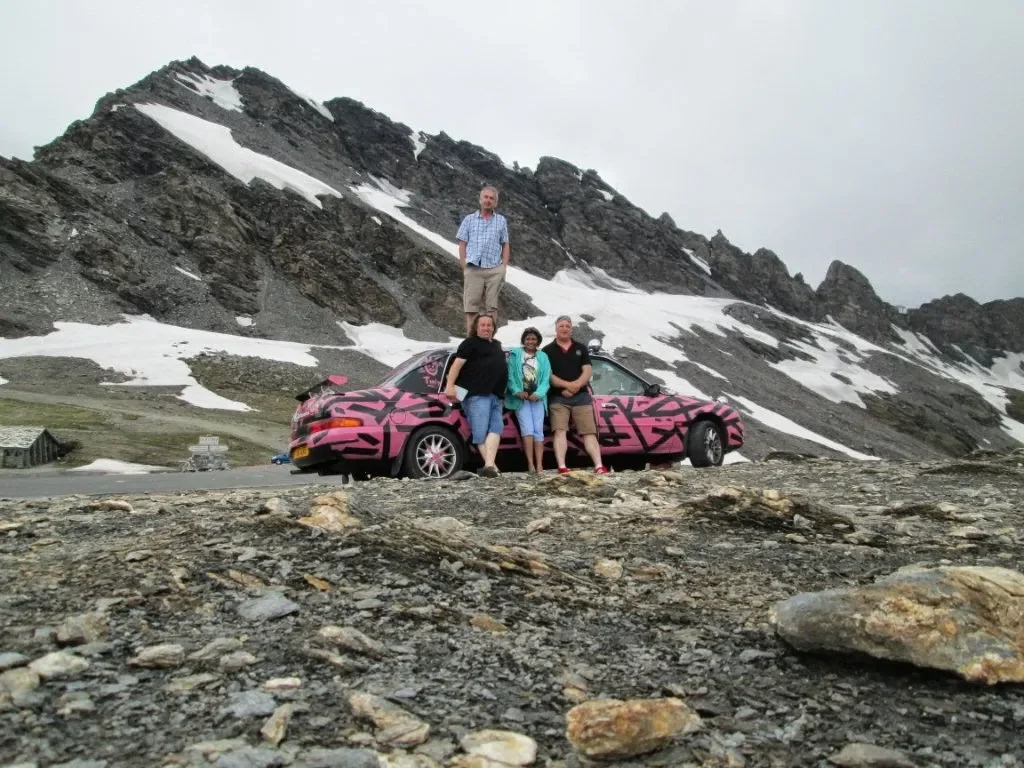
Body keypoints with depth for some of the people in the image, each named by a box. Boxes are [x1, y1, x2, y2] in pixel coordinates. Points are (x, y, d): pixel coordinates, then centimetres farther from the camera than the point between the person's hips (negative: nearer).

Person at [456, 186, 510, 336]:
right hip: (473, 269, -1)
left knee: (492, 306, 4)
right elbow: (462, 244, 7)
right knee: (471, 305, -2)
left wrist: (504, 268, 2)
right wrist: (464, 267, -2)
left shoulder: (501, 221, 12)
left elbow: (505, 245, 12)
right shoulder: (469, 219, 9)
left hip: (494, 270, 1)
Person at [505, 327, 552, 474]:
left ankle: (539, 465, -6)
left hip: (537, 397, 2)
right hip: (521, 397, -2)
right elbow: (510, 375, -1)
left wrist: (538, 393, -13)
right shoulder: (515, 354, 8)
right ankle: (530, 464, -17)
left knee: (538, 430, -4)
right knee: (527, 429, -14)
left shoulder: (543, 357, 13)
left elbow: (546, 379, 3)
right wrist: (517, 391, -15)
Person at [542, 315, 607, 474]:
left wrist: (575, 386, -14)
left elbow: (588, 371, 4)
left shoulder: (581, 348, 14)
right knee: (560, 431, -14)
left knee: (589, 432, -4)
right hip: (557, 398, -2)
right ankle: (562, 467, -21)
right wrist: (567, 385, -17)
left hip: (581, 397, 2)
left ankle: (599, 466, -10)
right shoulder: (547, 351, 6)